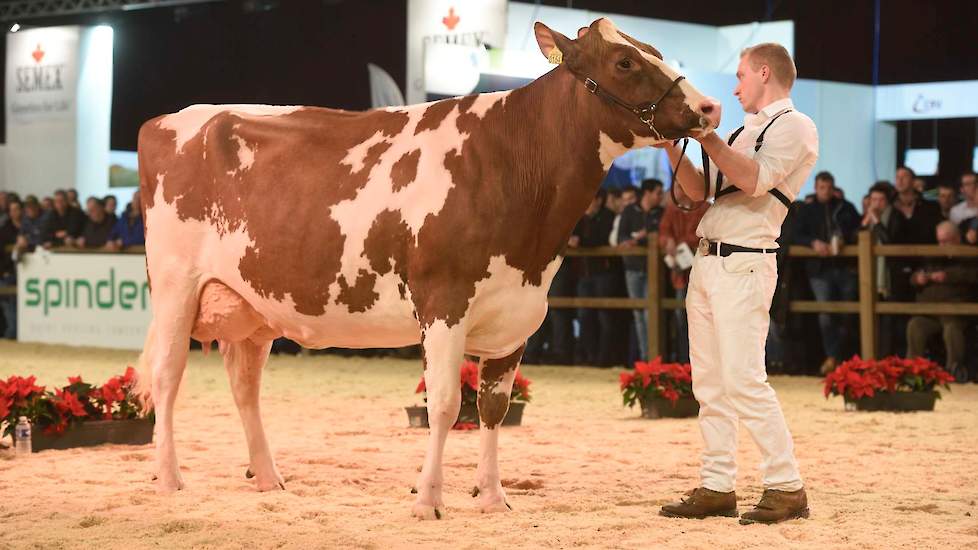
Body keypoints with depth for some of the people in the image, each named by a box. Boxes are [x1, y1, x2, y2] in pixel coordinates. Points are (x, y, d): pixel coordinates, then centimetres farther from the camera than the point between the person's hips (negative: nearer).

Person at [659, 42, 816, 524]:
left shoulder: (795, 126, -3)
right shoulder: (747, 130, 23)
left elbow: (754, 179, -19)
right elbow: (699, 191, 21)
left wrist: (707, 135, -18)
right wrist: (671, 144, 10)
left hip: (744, 266, -9)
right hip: (707, 262, 9)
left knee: (743, 380, -15)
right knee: (709, 384, 7)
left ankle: (787, 488, -10)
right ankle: (717, 487, 11)